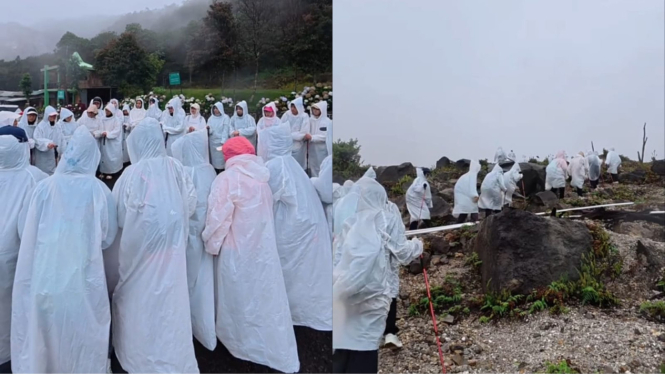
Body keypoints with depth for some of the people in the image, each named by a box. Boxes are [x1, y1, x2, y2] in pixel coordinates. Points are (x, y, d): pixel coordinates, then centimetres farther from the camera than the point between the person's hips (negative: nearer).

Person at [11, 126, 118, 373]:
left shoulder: (44, 187, -6)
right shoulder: (98, 190, -8)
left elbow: (25, 233, 4)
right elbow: (109, 237, 2)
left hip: (44, 276, 1)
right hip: (83, 277, -1)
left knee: (45, 331, 19)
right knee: (82, 336, 14)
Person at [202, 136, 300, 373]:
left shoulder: (227, 179, -16)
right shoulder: (261, 179, 6)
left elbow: (218, 218, -17)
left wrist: (212, 245, -3)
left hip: (237, 251, -6)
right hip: (264, 248, 6)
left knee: (239, 300, 10)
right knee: (265, 298, 13)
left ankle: (245, 346, 25)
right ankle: (279, 354, 21)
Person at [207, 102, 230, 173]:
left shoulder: (225, 118, -1)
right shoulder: (211, 118, 11)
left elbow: (225, 130, -8)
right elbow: (209, 131, 8)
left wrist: (223, 142, -17)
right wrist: (208, 129, -16)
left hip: (221, 142, -4)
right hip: (213, 142, 4)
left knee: (221, 159, -6)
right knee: (214, 159, 4)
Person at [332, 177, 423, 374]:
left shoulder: (351, 221, 14)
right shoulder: (386, 218, 4)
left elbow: (339, 254, 14)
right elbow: (402, 252, 6)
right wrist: (417, 245, 23)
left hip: (345, 292, 4)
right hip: (371, 292, -4)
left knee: (343, 341, 5)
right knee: (364, 343, 1)